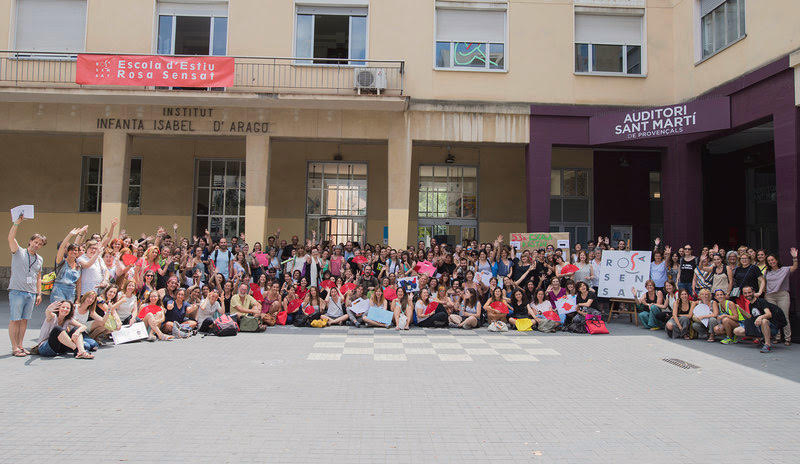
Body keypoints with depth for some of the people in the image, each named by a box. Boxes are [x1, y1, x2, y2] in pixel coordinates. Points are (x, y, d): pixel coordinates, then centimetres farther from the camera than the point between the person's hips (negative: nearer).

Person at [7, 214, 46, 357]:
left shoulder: (39, 259, 16)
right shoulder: (19, 252, 2)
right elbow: (11, 237, -15)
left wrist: (39, 293, 15)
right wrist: (17, 223, -25)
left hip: (31, 293, 5)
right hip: (17, 291, -5)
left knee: (24, 320, 8)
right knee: (15, 320, -2)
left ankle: (20, 346, 15)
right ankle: (14, 348, 2)